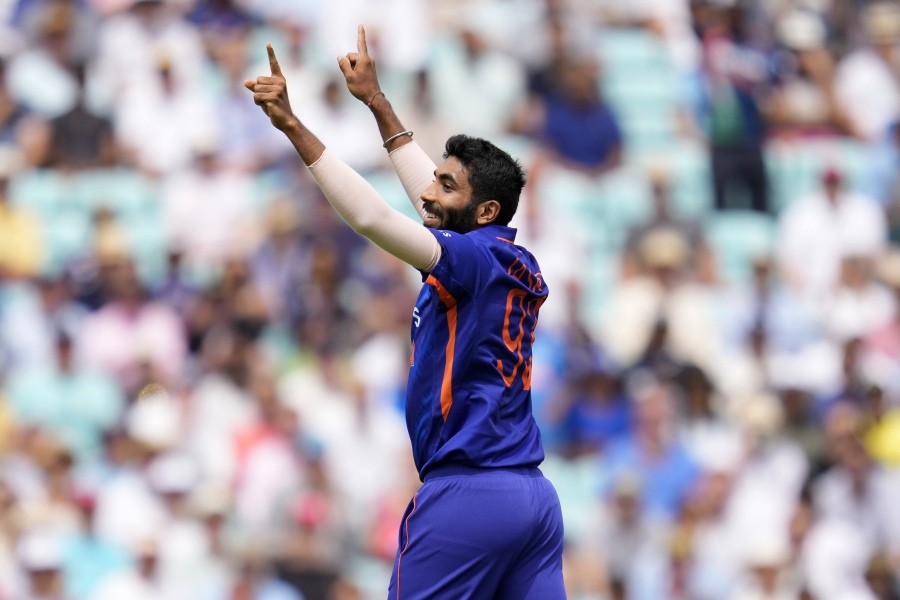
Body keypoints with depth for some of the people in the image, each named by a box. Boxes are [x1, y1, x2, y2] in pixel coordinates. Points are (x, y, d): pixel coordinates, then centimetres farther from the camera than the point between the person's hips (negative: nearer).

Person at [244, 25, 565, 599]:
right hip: (535, 495, 8)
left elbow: (372, 217, -22)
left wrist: (293, 126, -22)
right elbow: (438, 205, 30)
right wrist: (377, 101, 37)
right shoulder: (521, 267, 15)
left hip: (467, 493, -8)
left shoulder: (476, 258, -9)